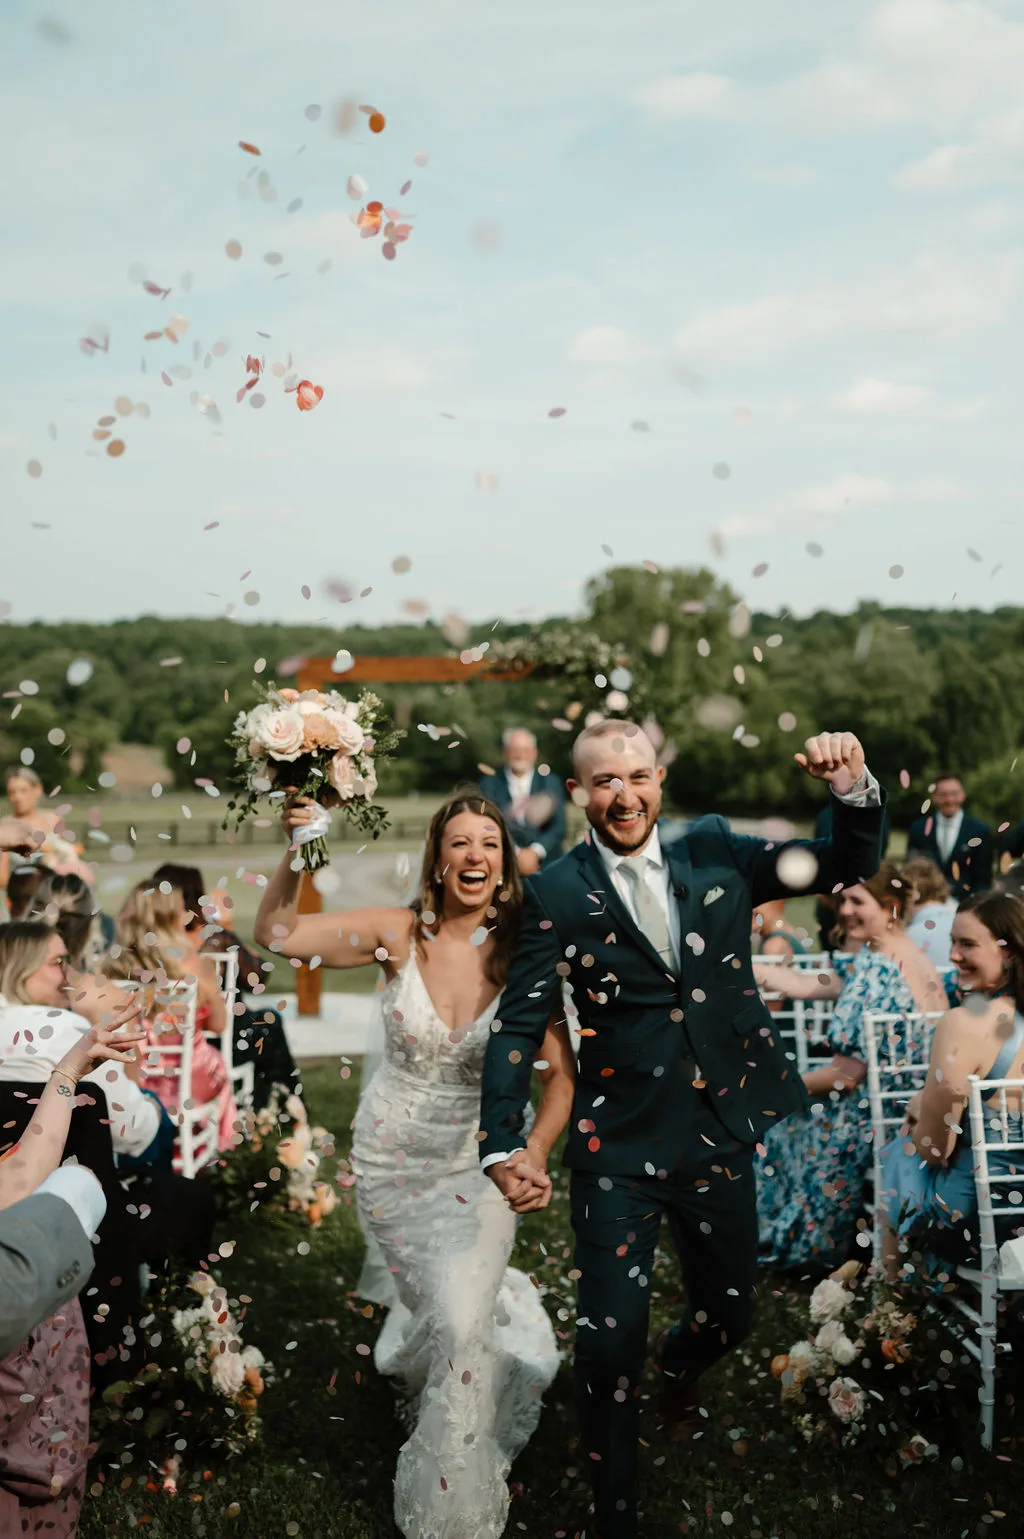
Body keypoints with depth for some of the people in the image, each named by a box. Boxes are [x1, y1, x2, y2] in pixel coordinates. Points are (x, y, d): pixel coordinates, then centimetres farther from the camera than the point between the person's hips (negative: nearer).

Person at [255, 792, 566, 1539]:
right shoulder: (400, 933, -13)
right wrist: (296, 855, -27)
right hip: (390, 1160, 2)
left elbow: (562, 1073, -10)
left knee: (463, 1328, -9)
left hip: (477, 1165, -1)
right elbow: (278, 935, -12)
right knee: (438, 1309, 12)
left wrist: (535, 1156, -25)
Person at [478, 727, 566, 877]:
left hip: (545, 866, 1)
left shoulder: (551, 782, 10)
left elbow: (559, 827, 2)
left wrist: (535, 852, -14)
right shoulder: (489, 785, 7)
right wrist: (515, 854, -16)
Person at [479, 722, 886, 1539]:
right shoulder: (557, 893, -8)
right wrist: (502, 1143, -22)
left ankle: (680, 1364, 58)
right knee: (610, 1339, -1)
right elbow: (520, 1025, -10)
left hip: (719, 1133, 3)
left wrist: (856, 788, -18)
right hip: (619, 1143, -3)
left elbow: (849, 864, 2)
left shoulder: (715, 852, 0)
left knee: (729, 1313, 21)